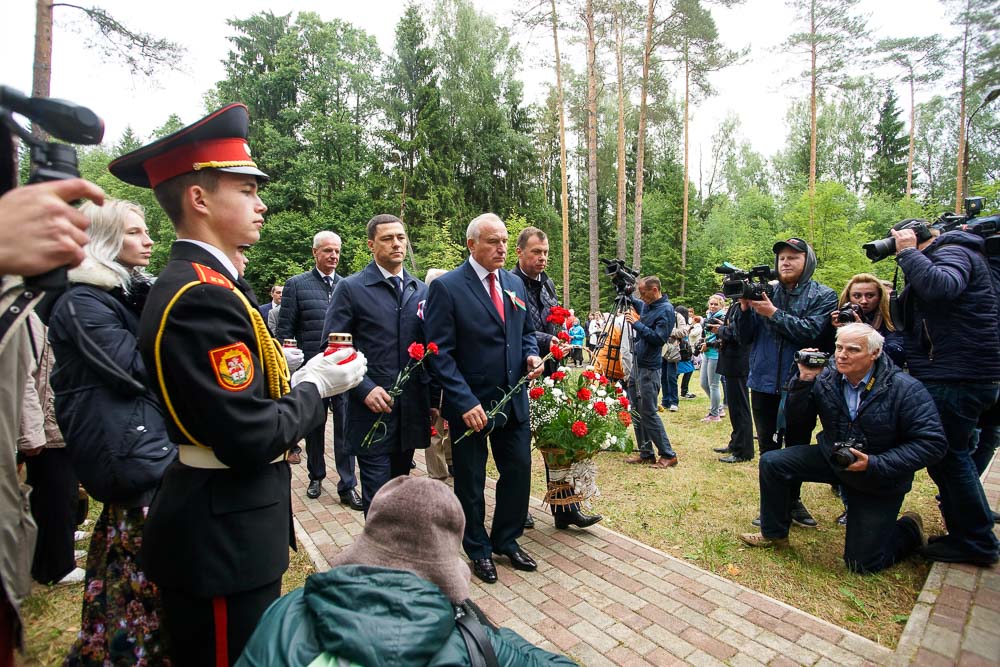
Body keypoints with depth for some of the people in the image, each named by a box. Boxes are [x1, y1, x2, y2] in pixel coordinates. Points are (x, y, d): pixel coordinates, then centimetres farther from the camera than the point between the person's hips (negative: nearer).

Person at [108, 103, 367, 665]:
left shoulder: (206, 283, 7)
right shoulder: (200, 297, -24)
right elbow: (251, 440, -27)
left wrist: (301, 377, 1)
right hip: (224, 541, -9)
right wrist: (317, 387, -13)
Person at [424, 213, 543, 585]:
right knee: (470, 481, 12)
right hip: (470, 405, -5)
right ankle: (478, 550, 35)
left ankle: (507, 540, 38)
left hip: (513, 400, 6)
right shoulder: (446, 287, -12)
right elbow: (440, 353, -16)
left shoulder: (515, 284, 7)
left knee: (518, 471, 14)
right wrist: (465, 402, -21)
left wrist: (531, 355, -4)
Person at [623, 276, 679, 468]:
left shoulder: (665, 310, -12)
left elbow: (659, 338, -20)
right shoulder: (645, 305, 11)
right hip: (636, 364, 9)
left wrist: (637, 323, -18)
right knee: (637, 411, 12)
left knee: (648, 413, -6)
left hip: (649, 368, -9)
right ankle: (646, 453, 22)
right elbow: (635, 303, 35)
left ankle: (668, 455, 7)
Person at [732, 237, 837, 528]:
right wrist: (745, 308, -13)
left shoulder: (824, 296, 1)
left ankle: (793, 500, 31)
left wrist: (773, 313, -20)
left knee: (797, 448, 13)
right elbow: (745, 337, 2)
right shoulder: (765, 292, 5)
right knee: (768, 449, 10)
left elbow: (811, 331, -17)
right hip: (764, 384, 2)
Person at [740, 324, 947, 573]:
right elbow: (797, 420, -9)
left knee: (861, 562, 1)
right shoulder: (825, 379, -12)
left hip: (880, 480, -3)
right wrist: (804, 381, -24)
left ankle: (910, 530, 34)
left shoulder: (906, 389, -22)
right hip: (831, 457, 4)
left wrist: (875, 464, -30)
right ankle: (774, 534, 7)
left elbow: (932, 443, -22)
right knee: (772, 462, -14)